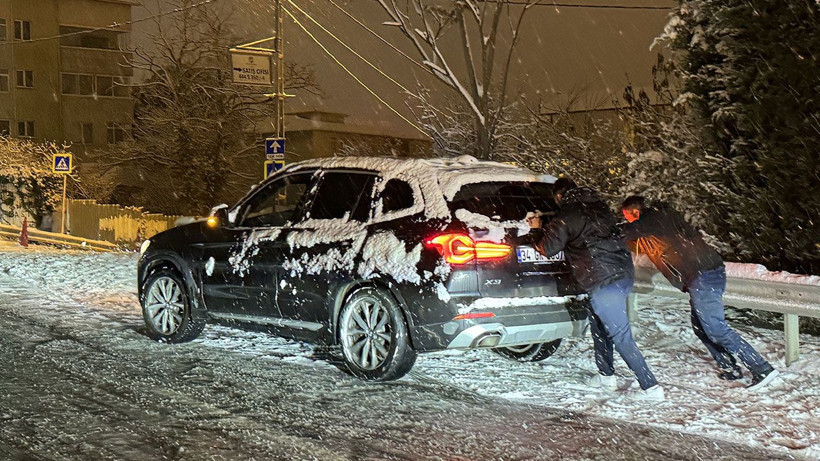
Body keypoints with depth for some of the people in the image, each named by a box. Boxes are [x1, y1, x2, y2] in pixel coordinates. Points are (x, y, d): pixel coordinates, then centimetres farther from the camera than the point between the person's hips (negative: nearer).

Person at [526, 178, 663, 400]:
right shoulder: (599, 207, 16)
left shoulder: (567, 217, -6)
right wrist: (546, 228, 36)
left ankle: (650, 387, -6)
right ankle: (606, 375, 31)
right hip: (624, 274, 8)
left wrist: (536, 231, 18)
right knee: (598, 322, 25)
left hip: (603, 282, -8)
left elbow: (548, 248, -1)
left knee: (620, 336, -5)